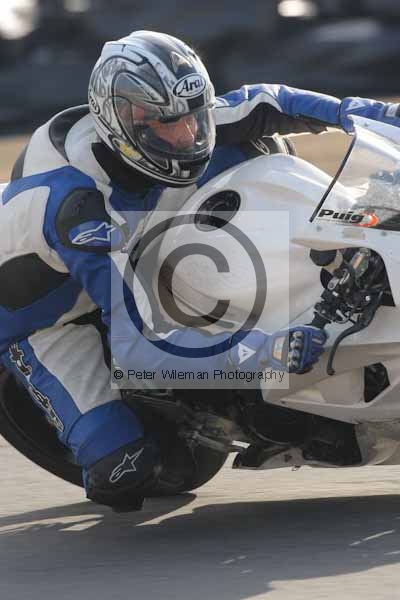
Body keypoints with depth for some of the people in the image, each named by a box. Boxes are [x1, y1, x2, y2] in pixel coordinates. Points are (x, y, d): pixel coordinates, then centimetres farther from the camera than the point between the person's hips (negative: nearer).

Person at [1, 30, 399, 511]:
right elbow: (138, 343, -48)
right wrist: (266, 350, -56)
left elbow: (261, 105, -2)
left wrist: (357, 111, -13)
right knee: (125, 474, -23)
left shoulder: (174, 126, -22)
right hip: (44, 314, -7)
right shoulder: (81, 205, -43)